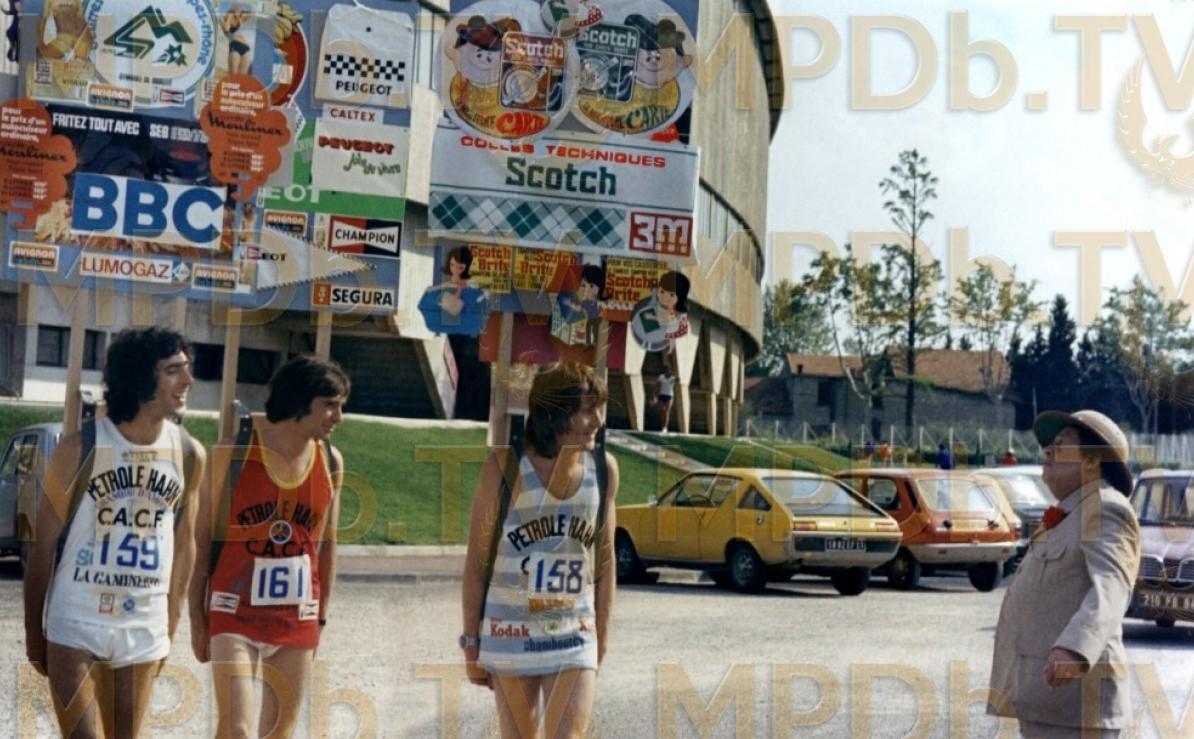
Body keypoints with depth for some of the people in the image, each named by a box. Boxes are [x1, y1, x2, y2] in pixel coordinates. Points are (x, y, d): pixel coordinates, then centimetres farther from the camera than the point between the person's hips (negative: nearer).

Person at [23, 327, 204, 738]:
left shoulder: (189, 456, 0)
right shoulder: (81, 449, -10)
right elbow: (44, 546, -2)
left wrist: (170, 628, 11)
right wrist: (33, 633, 1)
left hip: (144, 631, 3)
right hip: (75, 625, -3)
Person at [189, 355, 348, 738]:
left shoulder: (330, 462, 3)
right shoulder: (233, 452, -9)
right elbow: (203, 538, -4)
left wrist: (321, 617, 12)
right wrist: (197, 616, -4)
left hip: (297, 620, 4)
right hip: (235, 615, -4)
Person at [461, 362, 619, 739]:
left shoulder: (604, 470, -2)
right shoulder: (505, 467, -11)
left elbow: (604, 561, 8)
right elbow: (476, 562, -4)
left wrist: (602, 636, 11)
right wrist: (471, 643, -2)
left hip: (574, 636, 2)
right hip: (510, 634, -1)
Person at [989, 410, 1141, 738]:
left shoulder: (1106, 510, -9)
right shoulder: (1075, 520, 23)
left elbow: (1109, 591, -26)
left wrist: (1073, 651, -44)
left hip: (1073, 702, -10)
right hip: (1050, 701, 10)